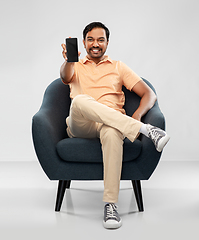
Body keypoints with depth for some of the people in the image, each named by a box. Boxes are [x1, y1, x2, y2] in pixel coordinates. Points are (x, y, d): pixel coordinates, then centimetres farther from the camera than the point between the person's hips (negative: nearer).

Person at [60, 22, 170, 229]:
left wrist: (137, 116, -10)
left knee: (112, 132, -40)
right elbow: (65, 77, -5)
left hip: (111, 124, 0)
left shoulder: (118, 67, 22)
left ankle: (110, 204, -40)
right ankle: (145, 130, -38)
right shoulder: (75, 67, 22)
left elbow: (149, 94, 12)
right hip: (80, 127, 0)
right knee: (80, 100, -36)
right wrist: (68, 61, -30)